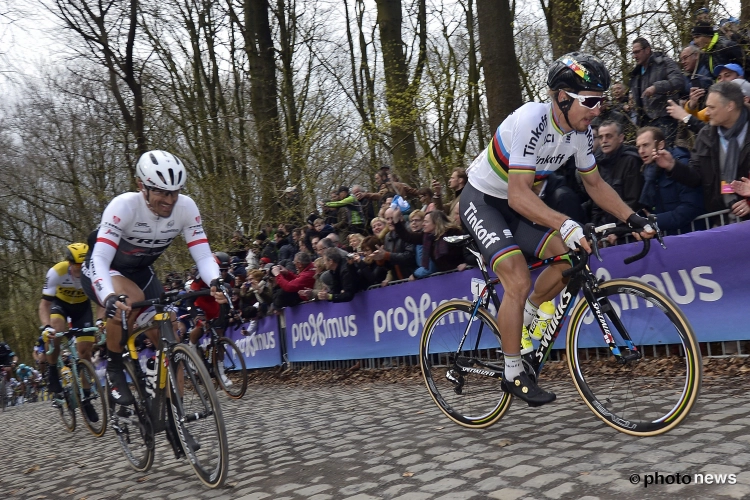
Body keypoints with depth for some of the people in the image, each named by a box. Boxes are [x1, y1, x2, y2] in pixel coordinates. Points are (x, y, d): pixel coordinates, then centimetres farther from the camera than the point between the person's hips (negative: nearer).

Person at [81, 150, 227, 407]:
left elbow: (203, 255, -23)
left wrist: (215, 282, -45)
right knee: (131, 298, -37)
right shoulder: (124, 206, -32)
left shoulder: (186, 208, -22)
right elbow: (100, 259, -39)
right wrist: (109, 297, -57)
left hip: (139, 271, 4)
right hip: (102, 270, -4)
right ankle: (114, 371, -14)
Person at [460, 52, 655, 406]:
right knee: (519, 281, -22)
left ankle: (525, 318, 13)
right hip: (482, 201, -7)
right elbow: (519, 194, -36)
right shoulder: (531, 121, -30)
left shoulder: (581, 131, -6)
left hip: (517, 205, 7)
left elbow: (595, 184, 5)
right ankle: (513, 375, -7)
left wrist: (633, 219, -7)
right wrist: (566, 225, -48)